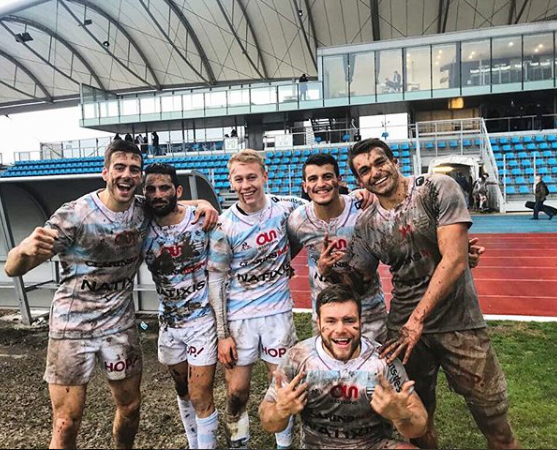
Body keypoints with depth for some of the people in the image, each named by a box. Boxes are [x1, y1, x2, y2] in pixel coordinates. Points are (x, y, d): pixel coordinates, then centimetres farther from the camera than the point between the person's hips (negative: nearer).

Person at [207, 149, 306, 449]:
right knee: (236, 392, 8)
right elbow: (216, 280, -5)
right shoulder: (224, 225, -10)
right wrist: (222, 334, -6)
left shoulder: (286, 208, -6)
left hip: (278, 311, 1)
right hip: (238, 316, -1)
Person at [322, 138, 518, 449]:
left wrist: (418, 318, -19)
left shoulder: (438, 189, -11)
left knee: (495, 423, 5)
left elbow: (455, 259, -18)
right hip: (404, 327, 3)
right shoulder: (366, 226, 1)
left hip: (458, 323, -3)